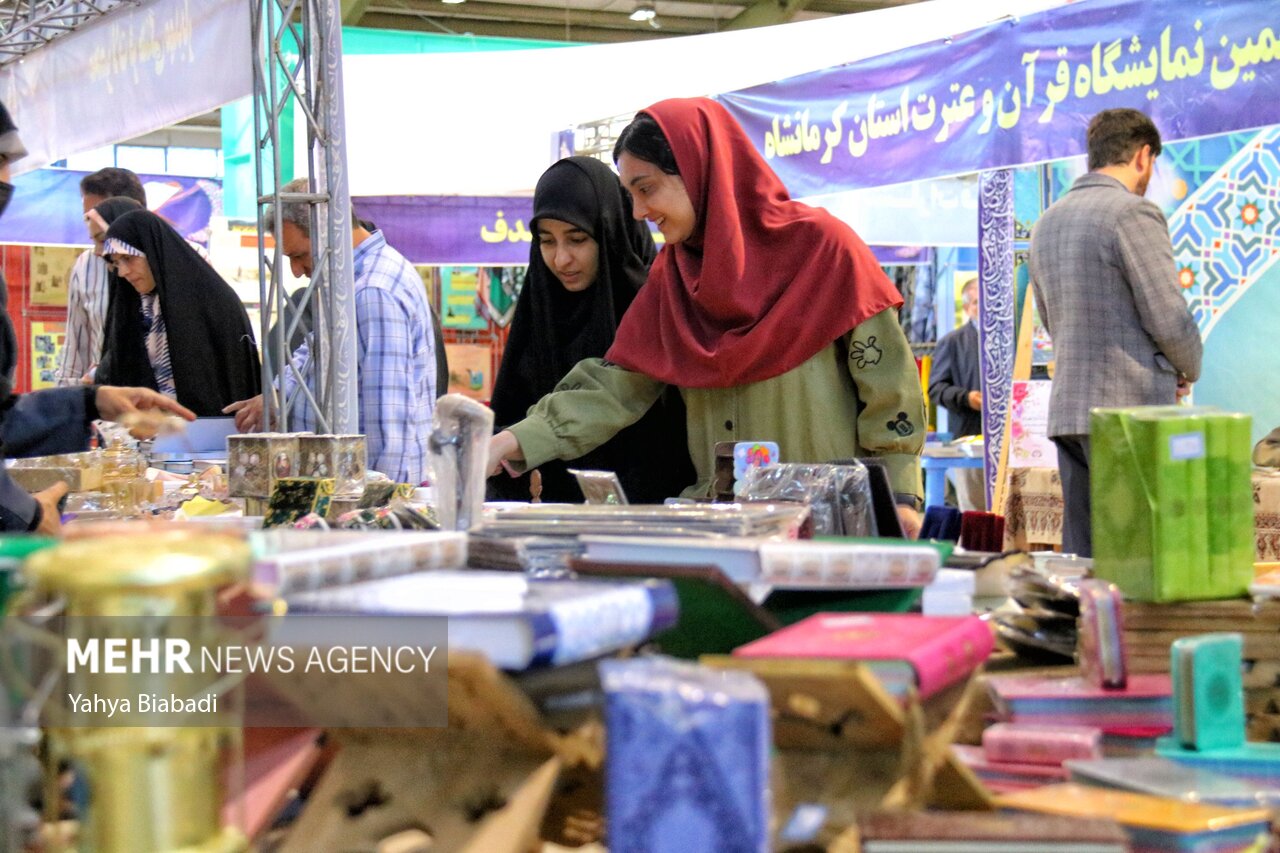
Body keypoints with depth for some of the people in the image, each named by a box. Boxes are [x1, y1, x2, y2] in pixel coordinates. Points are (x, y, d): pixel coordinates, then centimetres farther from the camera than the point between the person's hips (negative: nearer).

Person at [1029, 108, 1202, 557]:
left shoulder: (1047, 222, 15)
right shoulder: (1134, 213, -10)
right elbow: (1169, 318, -11)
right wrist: (1189, 370, 9)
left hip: (1067, 411, 8)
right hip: (1130, 408, -8)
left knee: (1080, 554, 9)